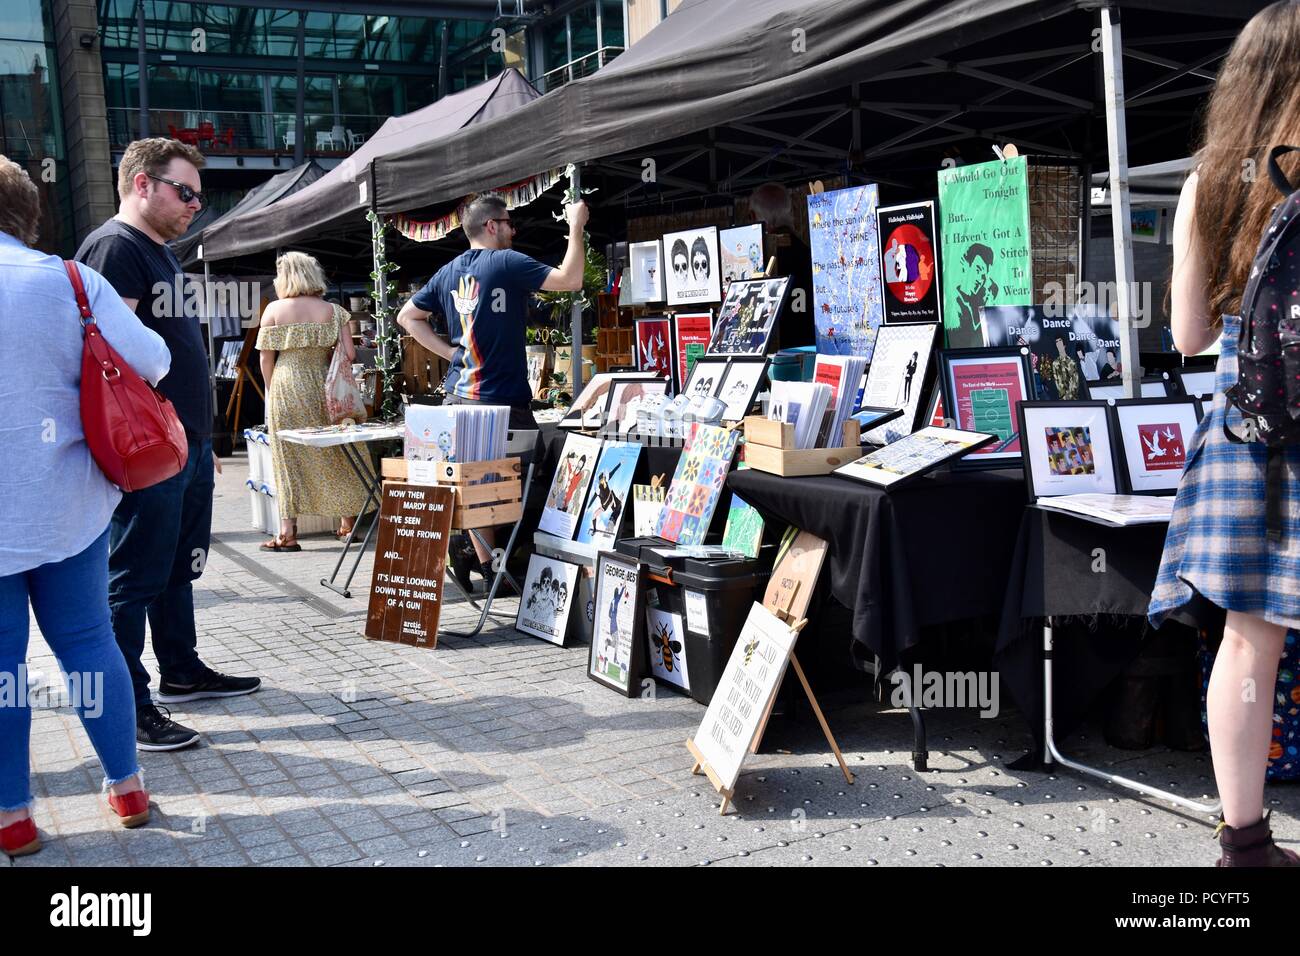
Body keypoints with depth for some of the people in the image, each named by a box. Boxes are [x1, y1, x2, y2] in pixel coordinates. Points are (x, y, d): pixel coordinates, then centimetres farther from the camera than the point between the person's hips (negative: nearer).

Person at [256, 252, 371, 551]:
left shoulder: (274, 310, -2)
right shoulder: (332, 311, 1)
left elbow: (265, 358, -2)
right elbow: (349, 355, -4)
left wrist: (273, 391, 10)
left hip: (286, 389, -1)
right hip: (323, 389, 1)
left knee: (290, 458, 5)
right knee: (336, 454, 12)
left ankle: (288, 532, 5)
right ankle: (349, 523, 17)